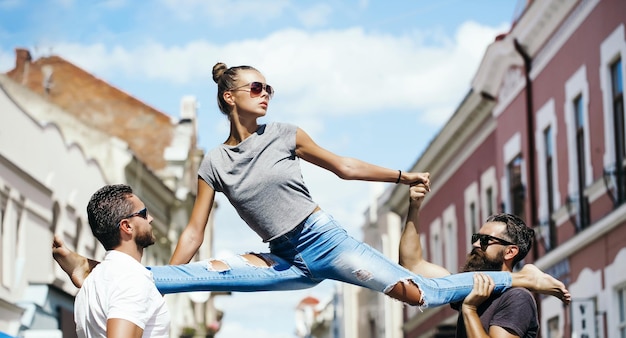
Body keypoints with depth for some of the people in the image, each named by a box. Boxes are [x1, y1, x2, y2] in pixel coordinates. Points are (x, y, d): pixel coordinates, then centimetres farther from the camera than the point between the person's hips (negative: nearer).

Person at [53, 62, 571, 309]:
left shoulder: (283, 135, 0)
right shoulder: (214, 164, 2)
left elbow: (342, 165, 11)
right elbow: (194, 235, 3)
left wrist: (402, 176, 11)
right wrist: (160, 284, 0)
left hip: (327, 241, -1)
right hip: (290, 263, 1)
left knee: (421, 294, -9)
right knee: (209, 272, -19)